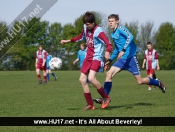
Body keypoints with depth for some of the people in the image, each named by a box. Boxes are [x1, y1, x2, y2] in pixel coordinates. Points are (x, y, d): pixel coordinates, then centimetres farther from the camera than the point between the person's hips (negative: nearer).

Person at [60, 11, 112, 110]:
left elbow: (108, 44, -29)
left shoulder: (98, 31, -20)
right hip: (88, 57, 9)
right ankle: (90, 104, 12)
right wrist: (68, 41, 26)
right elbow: (81, 37, 26)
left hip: (97, 58, -9)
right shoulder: (86, 28, 4)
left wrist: (108, 52, -50)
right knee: (82, 79, 5)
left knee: (91, 78, -26)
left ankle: (106, 98, -7)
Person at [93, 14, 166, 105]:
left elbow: (130, 36, -27)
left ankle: (158, 83, 22)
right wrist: (110, 60, 24)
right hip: (122, 59, 8)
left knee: (140, 81, -4)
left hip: (131, 57, -7)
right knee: (109, 74, -10)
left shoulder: (120, 29, -9)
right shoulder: (113, 34, 16)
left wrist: (123, 50, -35)